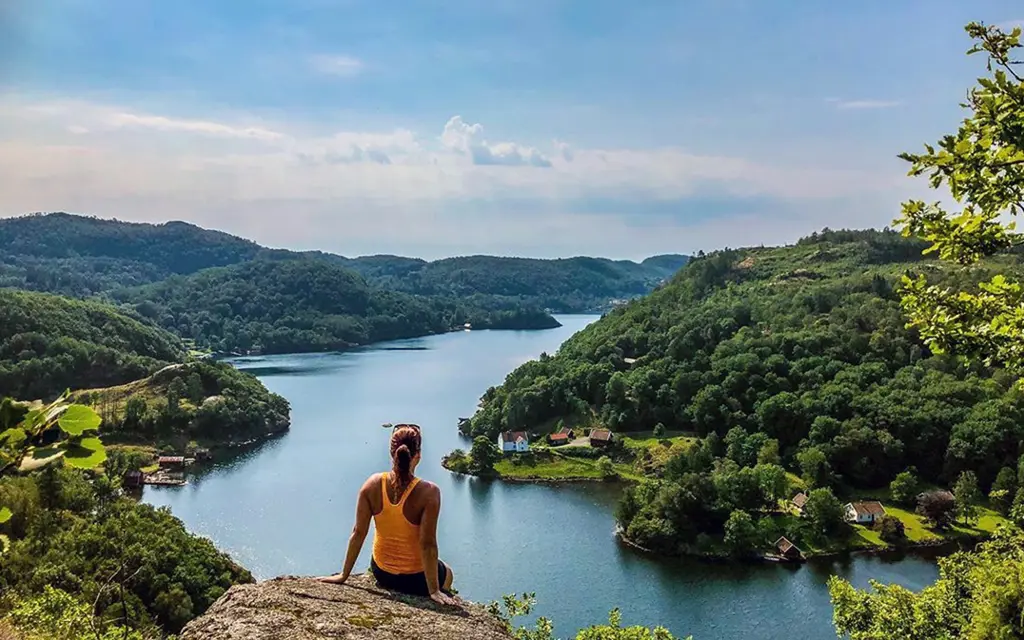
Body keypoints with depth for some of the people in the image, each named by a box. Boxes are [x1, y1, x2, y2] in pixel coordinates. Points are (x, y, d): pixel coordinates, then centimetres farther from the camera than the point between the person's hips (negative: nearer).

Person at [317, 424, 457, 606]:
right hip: (416, 577, -4)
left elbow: (358, 533, -11)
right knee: (447, 574, 31)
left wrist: (344, 575, 0)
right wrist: (434, 591, -15)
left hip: (381, 572, 4)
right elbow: (428, 544, -24)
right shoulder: (428, 492, -27)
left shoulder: (373, 484, -16)